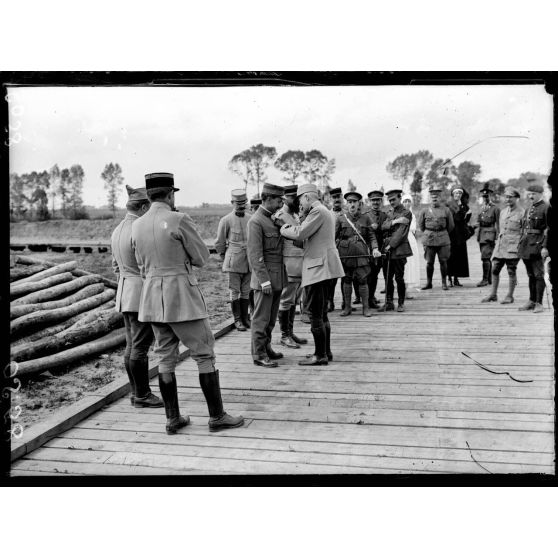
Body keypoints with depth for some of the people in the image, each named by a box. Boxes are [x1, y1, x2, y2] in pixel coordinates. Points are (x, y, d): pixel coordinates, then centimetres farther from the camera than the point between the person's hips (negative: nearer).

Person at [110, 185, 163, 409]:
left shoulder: (117, 230, 12)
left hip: (125, 293, 9)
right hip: (143, 293, -9)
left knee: (132, 345, 12)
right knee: (140, 346, -4)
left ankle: (137, 392, 19)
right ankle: (142, 395, 3)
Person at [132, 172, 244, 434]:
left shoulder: (137, 225, 6)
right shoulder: (179, 220, -13)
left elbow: (143, 265, 15)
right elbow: (202, 258, -5)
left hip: (152, 295, 6)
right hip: (181, 294, -6)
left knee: (165, 357, 12)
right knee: (204, 355, 3)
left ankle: (173, 419, 18)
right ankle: (216, 416, 7)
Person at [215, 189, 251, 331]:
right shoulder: (226, 220, -4)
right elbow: (219, 243, 3)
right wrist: (226, 259, 9)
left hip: (249, 262, 4)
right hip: (234, 263, -4)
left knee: (246, 291, 8)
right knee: (234, 291, 0)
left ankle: (245, 318, 17)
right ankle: (237, 320, 7)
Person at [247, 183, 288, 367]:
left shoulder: (275, 218, 14)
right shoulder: (256, 221, -13)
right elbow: (255, 255, -17)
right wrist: (264, 280, -20)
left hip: (278, 277, 8)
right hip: (265, 277, -8)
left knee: (271, 318, 16)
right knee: (261, 318, -1)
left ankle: (266, 348, 27)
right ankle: (259, 355, 6)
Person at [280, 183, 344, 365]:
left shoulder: (318, 211, -13)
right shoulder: (324, 211, 20)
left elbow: (300, 234, -19)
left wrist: (284, 230, -2)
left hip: (318, 267, -11)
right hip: (323, 268, 11)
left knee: (316, 314, -5)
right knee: (321, 313, 16)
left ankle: (320, 355, 0)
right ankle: (326, 351, 24)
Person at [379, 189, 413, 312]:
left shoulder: (406, 213, -1)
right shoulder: (388, 213, 19)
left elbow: (401, 232, -10)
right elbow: (383, 227, 4)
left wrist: (391, 245, -14)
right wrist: (394, 221, -12)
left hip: (399, 250, -5)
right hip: (387, 250, 6)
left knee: (399, 277, -2)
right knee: (388, 277, 7)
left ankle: (401, 303, 9)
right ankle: (389, 302, 15)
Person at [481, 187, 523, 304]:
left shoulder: (521, 213, -3)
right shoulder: (502, 212, 15)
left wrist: (521, 246, -8)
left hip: (513, 246, -6)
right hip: (500, 246, 6)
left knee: (511, 271, -1)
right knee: (495, 269, 4)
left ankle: (510, 296, 8)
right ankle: (493, 295, 12)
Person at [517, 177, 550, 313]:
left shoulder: (546, 208, -7)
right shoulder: (528, 209, 16)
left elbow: (549, 230, -12)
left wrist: (545, 247, -18)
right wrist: (521, 244, 14)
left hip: (537, 247, -7)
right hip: (526, 246, 7)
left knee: (539, 275, -4)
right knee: (531, 275, 13)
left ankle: (539, 303, 1)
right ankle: (532, 301, 21)